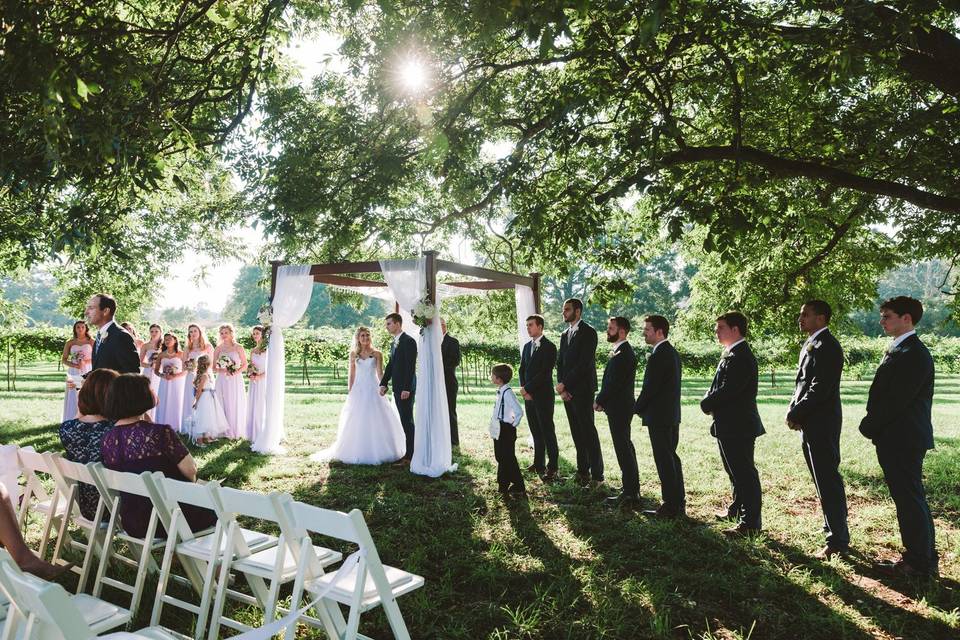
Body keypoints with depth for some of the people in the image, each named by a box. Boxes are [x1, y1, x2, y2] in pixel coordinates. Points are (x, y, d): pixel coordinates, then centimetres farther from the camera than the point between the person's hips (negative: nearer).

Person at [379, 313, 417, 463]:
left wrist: (406, 388, -22)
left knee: (407, 421, -6)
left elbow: (411, 367, -18)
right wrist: (383, 383, 6)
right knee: (405, 421, 11)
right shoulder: (393, 343, 17)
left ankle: (410, 455, -1)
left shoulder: (409, 341, -11)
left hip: (406, 389, -9)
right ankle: (409, 452, 18)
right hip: (397, 388, 9)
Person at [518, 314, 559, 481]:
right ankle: (539, 463, 18)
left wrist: (527, 388, -15)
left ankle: (552, 467, 1)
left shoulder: (549, 347, -8)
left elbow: (545, 373, -15)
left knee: (547, 431, -3)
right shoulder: (527, 346, 15)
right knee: (535, 431, 11)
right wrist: (523, 389, 0)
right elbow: (522, 370, 15)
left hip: (543, 395, -7)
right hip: (529, 396, 7)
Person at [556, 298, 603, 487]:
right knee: (577, 433, 10)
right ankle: (583, 470, 17)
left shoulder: (588, 332, -8)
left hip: (583, 390, -7)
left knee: (588, 431, -5)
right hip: (567, 390, 7)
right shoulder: (564, 335, 17)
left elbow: (585, 362, -16)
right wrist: (561, 387, 0)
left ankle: (597, 475, -1)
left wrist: (565, 384, -15)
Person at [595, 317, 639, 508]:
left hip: (619, 408, -11)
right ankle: (632, 489, 27)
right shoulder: (620, 351, 13)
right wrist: (602, 401, 9)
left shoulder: (623, 354, -19)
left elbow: (614, 383, -22)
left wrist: (599, 401, -11)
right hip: (619, 407, 11)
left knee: (623, 449, -5)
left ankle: (629, 494, 1)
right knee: (625, 447, 17)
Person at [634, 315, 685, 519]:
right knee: (671, 458, 15)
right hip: (672, 414, 10)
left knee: (664, 460, -3)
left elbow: (649, 388, -19)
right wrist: (642, 407, 14)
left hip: (659, 417, -10)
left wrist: (637, 408, -4)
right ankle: (678, 503, 23)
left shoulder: (658, 356, -19)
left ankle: (670, 506, 3)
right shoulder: (673, 353, 12)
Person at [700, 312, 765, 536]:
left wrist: (706, 404, -10)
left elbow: (727, 390, -26)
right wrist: (710, 402, -1)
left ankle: (750, 522, 6)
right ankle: (737, 509, 37)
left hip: (738, 425, -11)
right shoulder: (732, 353, 13)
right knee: (736, 471, 22)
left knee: (744, 473, -2)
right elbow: (720, 387, 17)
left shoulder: (740, 357, -20)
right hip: (731, 425, 11)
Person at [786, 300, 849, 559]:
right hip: (810, 423, 9)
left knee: (828, 480, -4)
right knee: (822, 479, 16)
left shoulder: (826, 346, -15)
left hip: (822, 424, -9)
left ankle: (838, 540, 4)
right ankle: (833, 528, 28)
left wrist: (794, 414, -14)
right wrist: (794, 412, 4)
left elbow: (820, 388, -21)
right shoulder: (810, 345, 15)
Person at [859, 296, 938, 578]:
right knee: (911, 499, 16)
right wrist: (872, 425, 9)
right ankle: (924, 559, 27)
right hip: (897, 439, 10)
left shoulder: (914, 354, -17)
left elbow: (897, 400, -21)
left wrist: (869, 426, -12)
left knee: (910, 500, -1)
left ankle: (920, 564, 10)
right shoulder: (898, 350, 14)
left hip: (903, 440, -10)